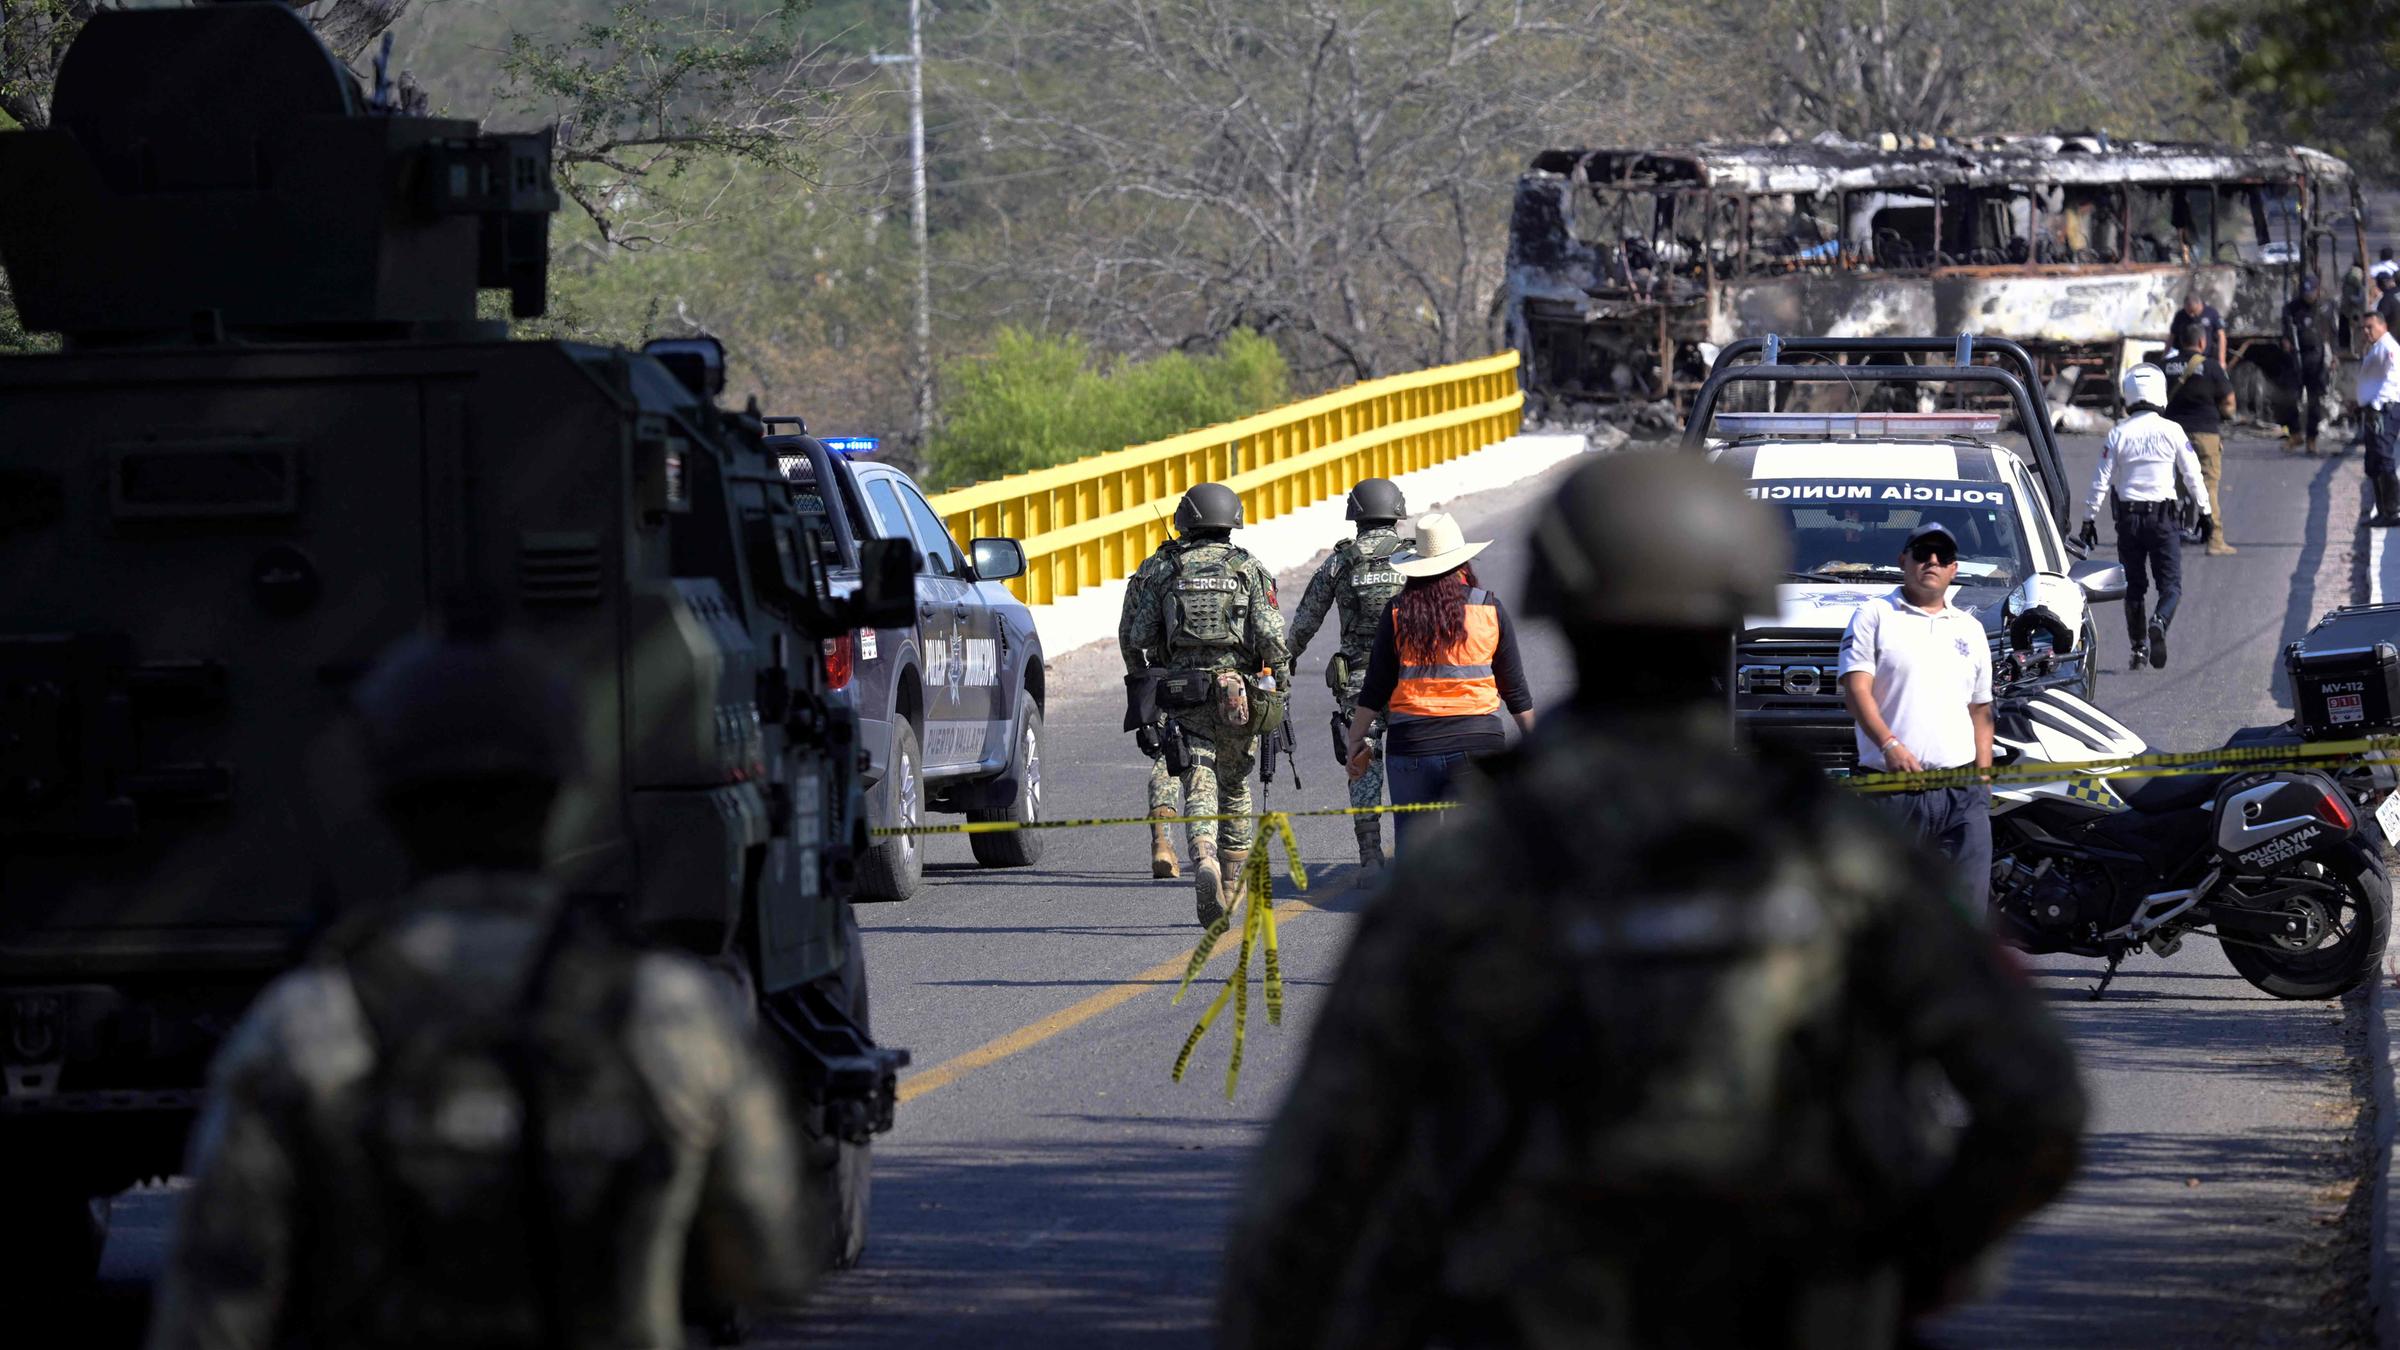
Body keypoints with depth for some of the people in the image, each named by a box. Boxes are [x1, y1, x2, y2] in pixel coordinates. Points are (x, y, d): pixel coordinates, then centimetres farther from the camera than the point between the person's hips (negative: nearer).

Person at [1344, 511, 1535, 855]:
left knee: (1411, 841, 5)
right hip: (1477, 742, 0)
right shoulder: (1490, 610, 0)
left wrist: (1355, 741, 11)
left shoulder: (1398, 614, -1)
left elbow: (1375, 688, 1)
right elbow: (1513, 685, 5)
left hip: (1411, 741, 0)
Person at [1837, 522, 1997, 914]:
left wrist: (1983, 781, 12)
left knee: (1969, 904, -1)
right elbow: (1856, 689, -7)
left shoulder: (1970, 630, 20)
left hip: (1962, 793, 4)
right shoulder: (1874, 616, 5)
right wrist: (1889, 744, -23)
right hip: (1890, 789, -4)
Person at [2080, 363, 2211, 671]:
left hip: (2128, 516, 2)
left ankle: (2138, 648, 16)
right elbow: (2193, 475, 2)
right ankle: (2159, 623, -29)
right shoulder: (2171, 431, -4)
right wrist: (2205, 511, 13)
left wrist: (2088, 519, 8)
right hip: (2162, 516, -2)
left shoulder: (2118, 434, -1)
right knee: (2170, 584, 0)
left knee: (2133, 586, 14)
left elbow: (2101, 481, 0)